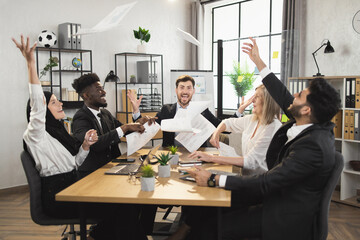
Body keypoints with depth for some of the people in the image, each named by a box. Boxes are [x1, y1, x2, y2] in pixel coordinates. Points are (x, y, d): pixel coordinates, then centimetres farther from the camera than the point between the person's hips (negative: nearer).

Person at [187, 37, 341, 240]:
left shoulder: (312, 147, -31)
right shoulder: (316, 126, -4)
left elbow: (265, 183, -28)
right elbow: (283, 97, 8)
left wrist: (214, 180, -22)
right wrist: (258, 61, 14)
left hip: (287, 219, -9)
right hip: (279, 195, 9)